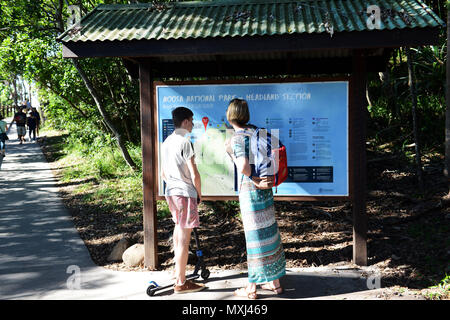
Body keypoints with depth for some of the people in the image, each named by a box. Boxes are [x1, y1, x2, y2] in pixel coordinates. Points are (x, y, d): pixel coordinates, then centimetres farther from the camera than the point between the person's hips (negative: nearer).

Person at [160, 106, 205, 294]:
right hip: (185, 193, -9)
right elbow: (194, 174, -16)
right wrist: (199, 194, -3)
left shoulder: (166, 142, 11)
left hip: (170, 192, 9)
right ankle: (180, 283, 1)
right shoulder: (184, 142, -15)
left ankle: (178, 269, 38)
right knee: (184, 238, -4)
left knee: (178, 228, 25)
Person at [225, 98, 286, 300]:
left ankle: (251, 289, 12)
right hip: (265, 188, 7)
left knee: (255, 236, -1)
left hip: (250, 189, -7)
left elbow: (244, 167, -27)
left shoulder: (236, 139, -15)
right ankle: (275, 282, 25)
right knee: (269, 231, 14)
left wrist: (251, 176, -8)